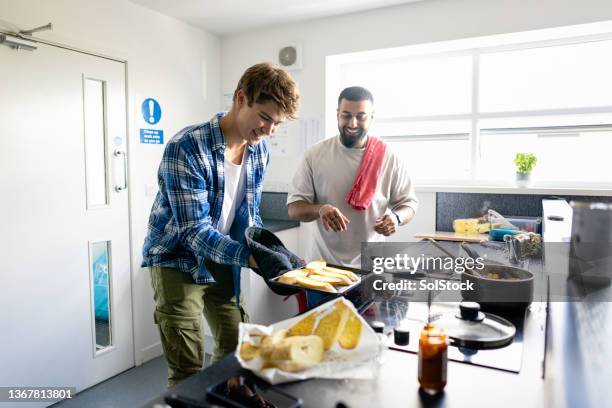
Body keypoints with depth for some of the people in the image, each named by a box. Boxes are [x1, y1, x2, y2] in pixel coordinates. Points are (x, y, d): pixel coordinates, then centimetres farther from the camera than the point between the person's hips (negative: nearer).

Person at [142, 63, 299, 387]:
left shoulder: (259, 150, -3)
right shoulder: (186, 147, -25)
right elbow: (194, 230, -28)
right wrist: (249, 257, -39)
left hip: (223, 262, 7)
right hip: (178, 262, -6)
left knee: (235, 348, 17)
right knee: (187, 371, -3)